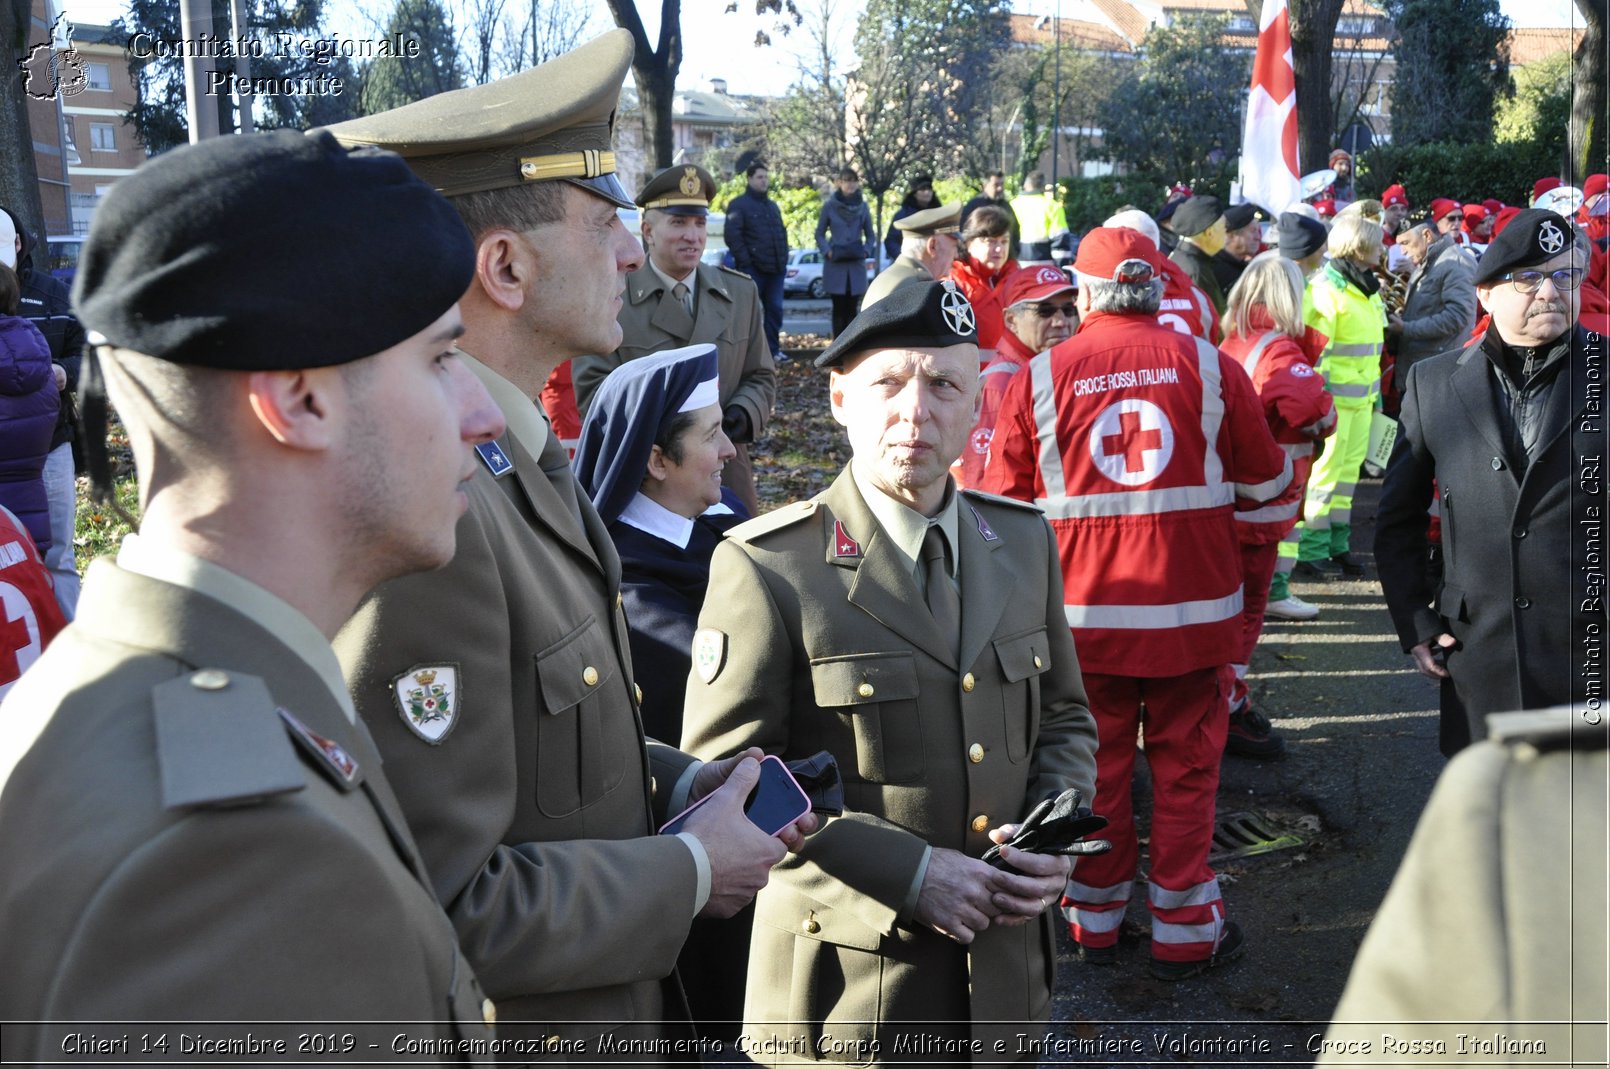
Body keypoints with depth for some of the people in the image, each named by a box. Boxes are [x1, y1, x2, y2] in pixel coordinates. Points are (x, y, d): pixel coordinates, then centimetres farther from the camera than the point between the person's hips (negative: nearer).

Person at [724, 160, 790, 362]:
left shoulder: (773, 206, 19)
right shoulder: (738, 205, -3)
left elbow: (782, 233, 24)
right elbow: (732, 236, -10)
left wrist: (784, 259, 11)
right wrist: (745, 262, -14)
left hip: (775, 269, 6)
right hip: (753, 269, -6)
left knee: (775, 309, 5)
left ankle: (774, 349, 12)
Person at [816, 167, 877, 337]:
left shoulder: (862, 206, 5)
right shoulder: (829, 205, -1)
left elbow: (870, 235, 13)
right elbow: (820, 234, 5)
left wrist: (866, 251, -4)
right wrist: (827, 251, -10)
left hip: (856, 264, 2)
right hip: (835, 264, -2)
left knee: (852, 308, 2)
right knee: (839, 307, -2)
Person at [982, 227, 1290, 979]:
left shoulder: (1039, 377, -5)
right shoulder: (1211, 367, -4)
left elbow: (1004, 504, 0)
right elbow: (1266, 480, 5)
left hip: (1084, 609, 1)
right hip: (1193, 606, 0)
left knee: (1097, 766, 14)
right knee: (1186, 768, 11)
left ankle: (1093, 922, 27)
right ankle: (1184, 930, 21)